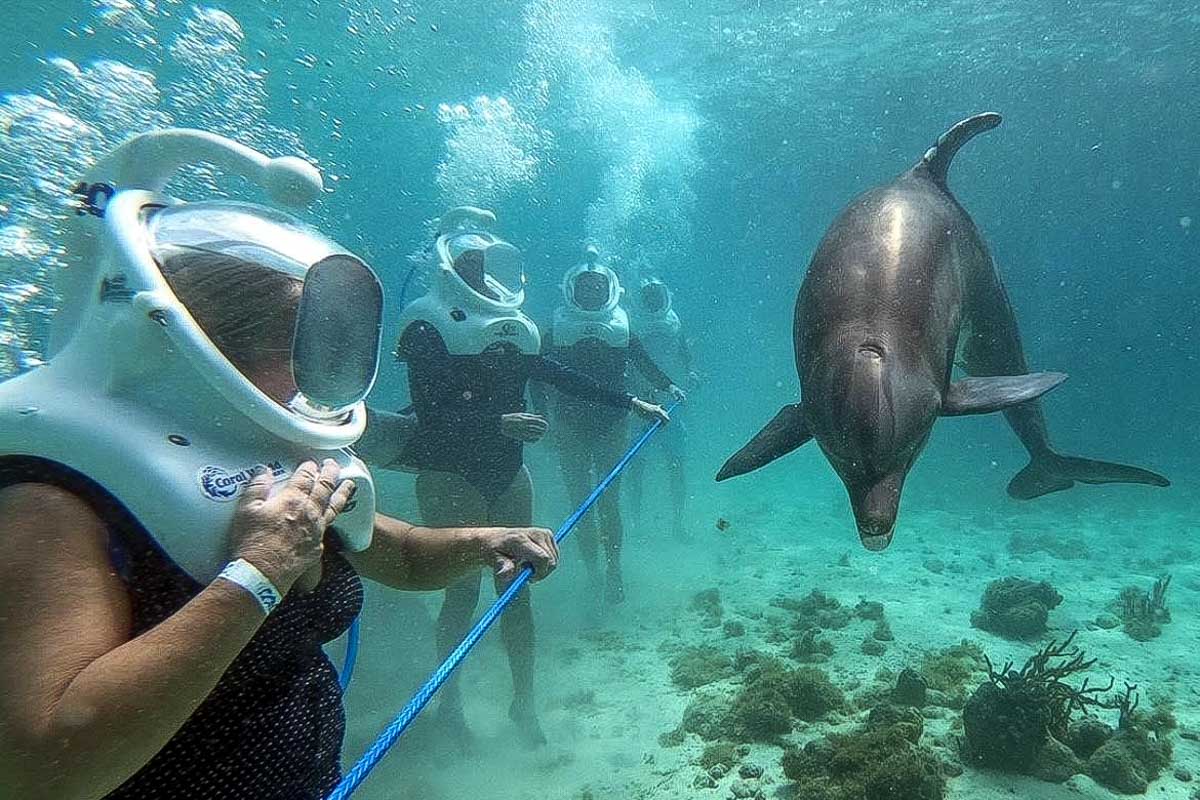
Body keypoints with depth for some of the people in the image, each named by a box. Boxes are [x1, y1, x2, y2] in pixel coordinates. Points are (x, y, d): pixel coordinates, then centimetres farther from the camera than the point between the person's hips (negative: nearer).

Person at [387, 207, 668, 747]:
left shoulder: (509, 328, 9)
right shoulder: (429, 328, -10)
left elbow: (563, 379, 11)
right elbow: (430, 415, -21)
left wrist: (632, 403, 7)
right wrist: (500, 423, -33)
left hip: (507, 475, 6)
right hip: (451, 477, -6)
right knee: (464, 589, 0)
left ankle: (524, 702, 24)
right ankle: (449, 703, 21)